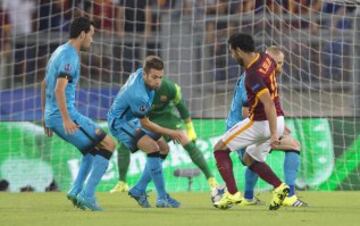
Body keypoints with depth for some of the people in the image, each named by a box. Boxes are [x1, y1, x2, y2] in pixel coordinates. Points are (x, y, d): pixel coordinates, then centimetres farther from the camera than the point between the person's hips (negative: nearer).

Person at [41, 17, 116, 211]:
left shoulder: (59, 52, 17)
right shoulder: (69, 56, -14)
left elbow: (44, 85, 25)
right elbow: (59, 89, -24)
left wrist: (45, 116, 30)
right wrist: (66, 119, -28)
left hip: (51, 116, 10)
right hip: (65, 115, -10)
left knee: (93, 147, 23)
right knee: (108, 144, -6)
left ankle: (76, 191, 11)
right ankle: (87, 195, -10)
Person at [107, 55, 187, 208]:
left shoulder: (141, 73, -12)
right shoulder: (138, 95, -36)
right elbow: (145, 124, -23)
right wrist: (170, 133, -18)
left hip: (132, 120, 10)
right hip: (119, 122, -10)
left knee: (163, 148, 7)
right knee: (152, 147, -28)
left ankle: (138, 190, 12)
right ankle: (162, 198, -25)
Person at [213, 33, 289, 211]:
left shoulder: (253, 75, -24)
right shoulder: (265, 59, 1)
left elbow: (269, 104, -29)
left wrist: (274, 134, -30)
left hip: (260, 122, -8)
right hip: (278, 121, 9)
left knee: (220, 149, 5)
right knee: (250, 159, 25)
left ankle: (232, 194, -5)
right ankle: (279, 187, 4)